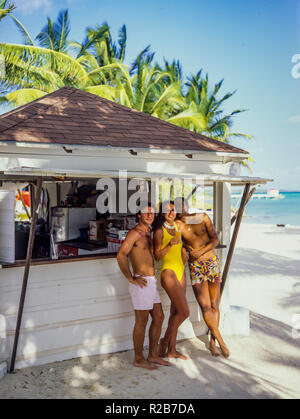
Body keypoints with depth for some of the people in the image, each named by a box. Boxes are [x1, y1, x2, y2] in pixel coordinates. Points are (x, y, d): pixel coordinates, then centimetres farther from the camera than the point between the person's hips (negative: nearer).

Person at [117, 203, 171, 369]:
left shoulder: (148, 233, 16)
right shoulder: (135, 232, -12)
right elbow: (121, 256, -21)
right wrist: (131, 279, -19)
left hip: (151, 282, 9)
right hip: (141, 283, -9)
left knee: (158, 317, 12)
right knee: (142, 321, -1)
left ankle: (153, 355, 23)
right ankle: (138, 359, 12)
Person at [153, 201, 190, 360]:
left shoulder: (177, 226, 13)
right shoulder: (160, 231, -7)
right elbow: (157, 256, -10)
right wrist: (170, 245, -22)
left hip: (180, 272, 7)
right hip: (168, 272, -7)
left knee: (175, 312, 8)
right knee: (184, 312, -11)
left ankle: (172, 350, 16)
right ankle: (165, 341, 8)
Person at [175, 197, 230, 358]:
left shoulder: (203, 217, 0)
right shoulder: (177, 225, -2)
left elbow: (215, 239, -2)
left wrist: (201, 251, -15)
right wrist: (186, 245, -10)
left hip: (212, 262, 1)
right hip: (195, 266, -1)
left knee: (214, 306, 5)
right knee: (205, 307, -9)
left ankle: (212, 342, 19)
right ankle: (221, 342, 4)